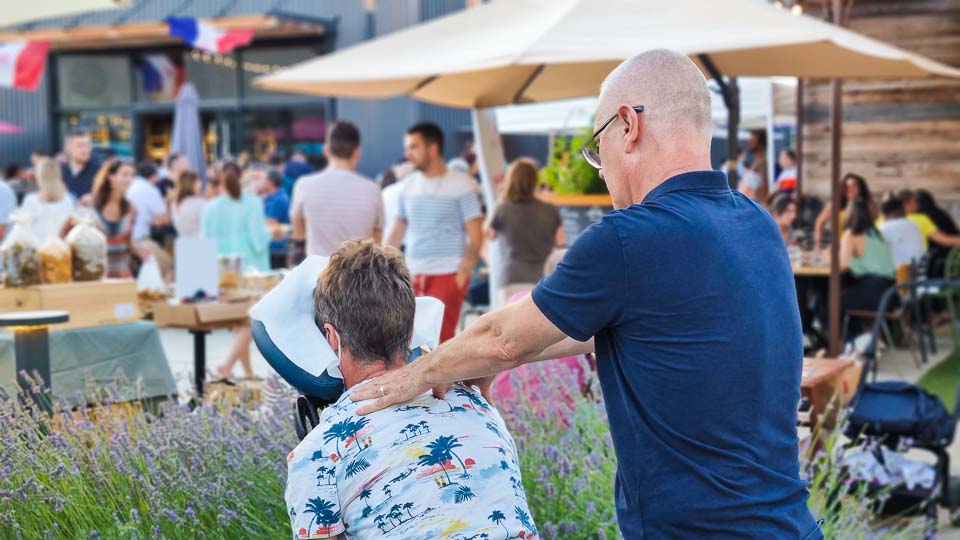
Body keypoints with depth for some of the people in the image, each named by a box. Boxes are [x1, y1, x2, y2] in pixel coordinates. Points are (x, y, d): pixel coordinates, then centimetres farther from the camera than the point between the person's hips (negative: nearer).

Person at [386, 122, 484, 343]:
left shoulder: (461, 186, -3)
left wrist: (463, 273, -13)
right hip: (412, 275, 5)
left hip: (447, 275, -5)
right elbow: (398, 230, 16)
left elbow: (475, 236, -5)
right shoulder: (409, 185, 11)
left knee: (439, 338, -9)